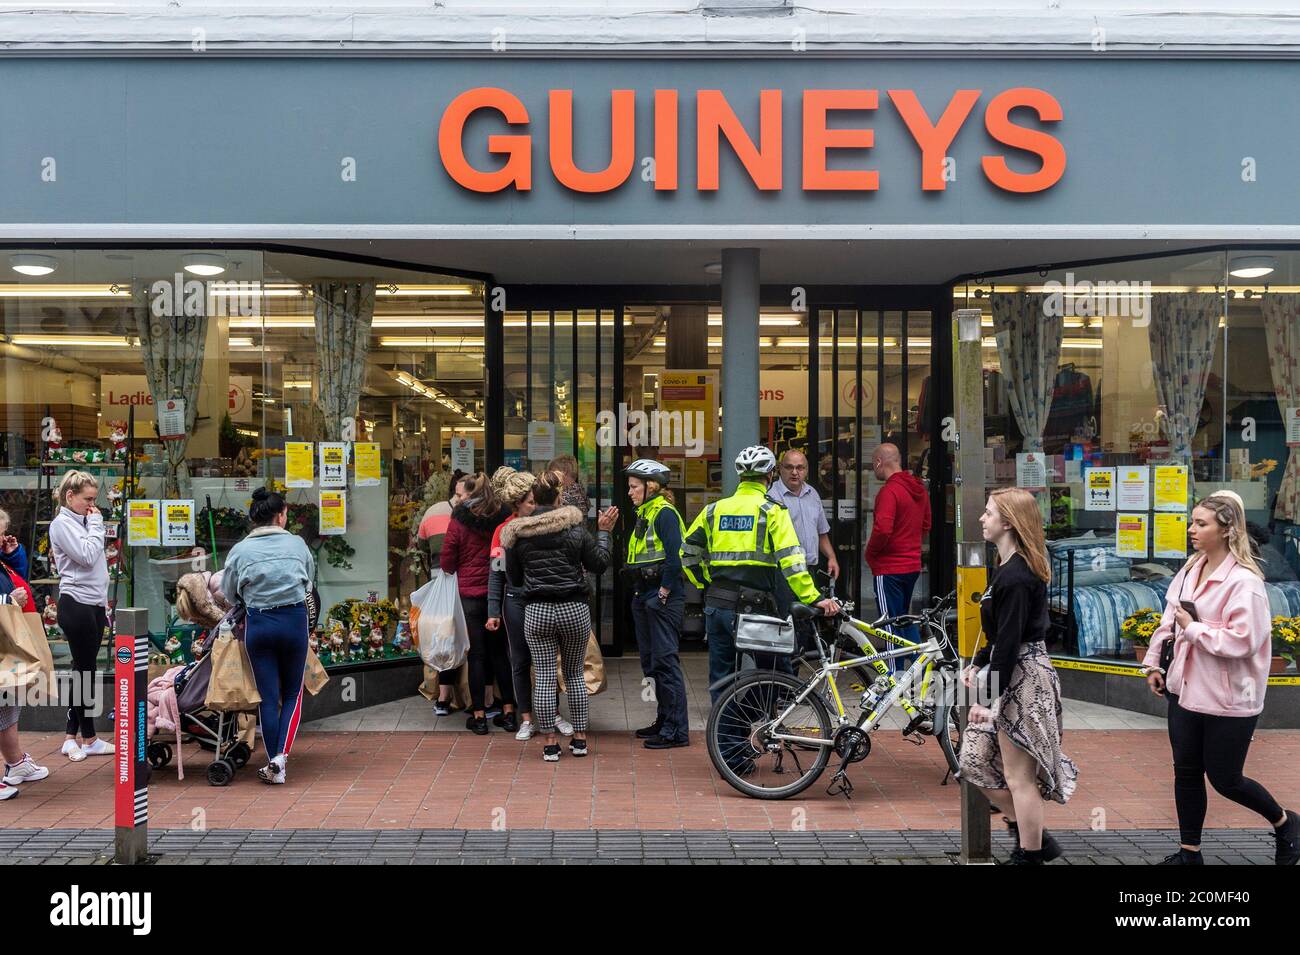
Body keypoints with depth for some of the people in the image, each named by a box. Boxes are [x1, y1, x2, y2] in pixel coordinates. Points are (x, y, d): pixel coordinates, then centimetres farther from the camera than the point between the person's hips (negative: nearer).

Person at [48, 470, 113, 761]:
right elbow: (87, 556, -20)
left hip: (93, 606, 8)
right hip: (76, 606, -8)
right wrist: (96, 525, -7)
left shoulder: (82, 523, 17)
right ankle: (89, 740, 7)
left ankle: (72, 738, 14)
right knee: (85, 671, -2)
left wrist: (104, 611, 19)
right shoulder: (62, 524, -8)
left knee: (84, 671, 9)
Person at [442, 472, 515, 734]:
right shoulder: (504, 519, -3)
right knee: (500, 651, 12)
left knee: (477, 653, 5)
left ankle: (479, 715, 9)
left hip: (471, 594, -2)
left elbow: (446, 564, -3)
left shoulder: (458, 523, -8)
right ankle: (508, 712, 14)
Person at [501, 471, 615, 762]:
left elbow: (513, 574, 9)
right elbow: (599, 564, 1)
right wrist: (603, 532, 11)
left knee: (544, 677, 5)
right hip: (574, 609, 0)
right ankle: (580, 738, 18)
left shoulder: (517, 533, 0)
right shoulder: (574, 526, -4)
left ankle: (550, 743, 7)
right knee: (575, 674, 14)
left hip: (537, 611, 0)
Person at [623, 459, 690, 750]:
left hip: (662, 597, -10)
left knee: (665, 660, -8)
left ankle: (677, 730, -3)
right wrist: (639, 594, 12)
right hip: (643, 595, 10)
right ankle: (663, 720, 25)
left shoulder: (664, 513, -13)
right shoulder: (644, 513, 16)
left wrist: (664, 592, -19)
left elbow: (674, 557, -21)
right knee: (650, 661, 14)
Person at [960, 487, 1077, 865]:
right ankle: (1033, 838, 26)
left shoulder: (1015, 577, -20)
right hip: (1017, 673, 11)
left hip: (1023, 678, -11)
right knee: (976, 759, 16)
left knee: (1018, 777, 1)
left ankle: (1030, 855, 15)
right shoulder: (1012, 568, 11)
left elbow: (1010, 642, -23)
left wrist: (988, 698, -21)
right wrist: (977, 663, 16)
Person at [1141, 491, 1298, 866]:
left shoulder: (1243, 582, -19)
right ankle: (1189, 853, 25)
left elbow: (1242, 641, -25)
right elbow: (1169, 619, 14)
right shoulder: (1190, 571, 4)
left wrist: (1193, 628, -19)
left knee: (1225, 780, 6)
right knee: (1186, 773, 12)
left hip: (1228, 699, -7)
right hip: (1186, 690, 7)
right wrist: (1153, 662, 11)